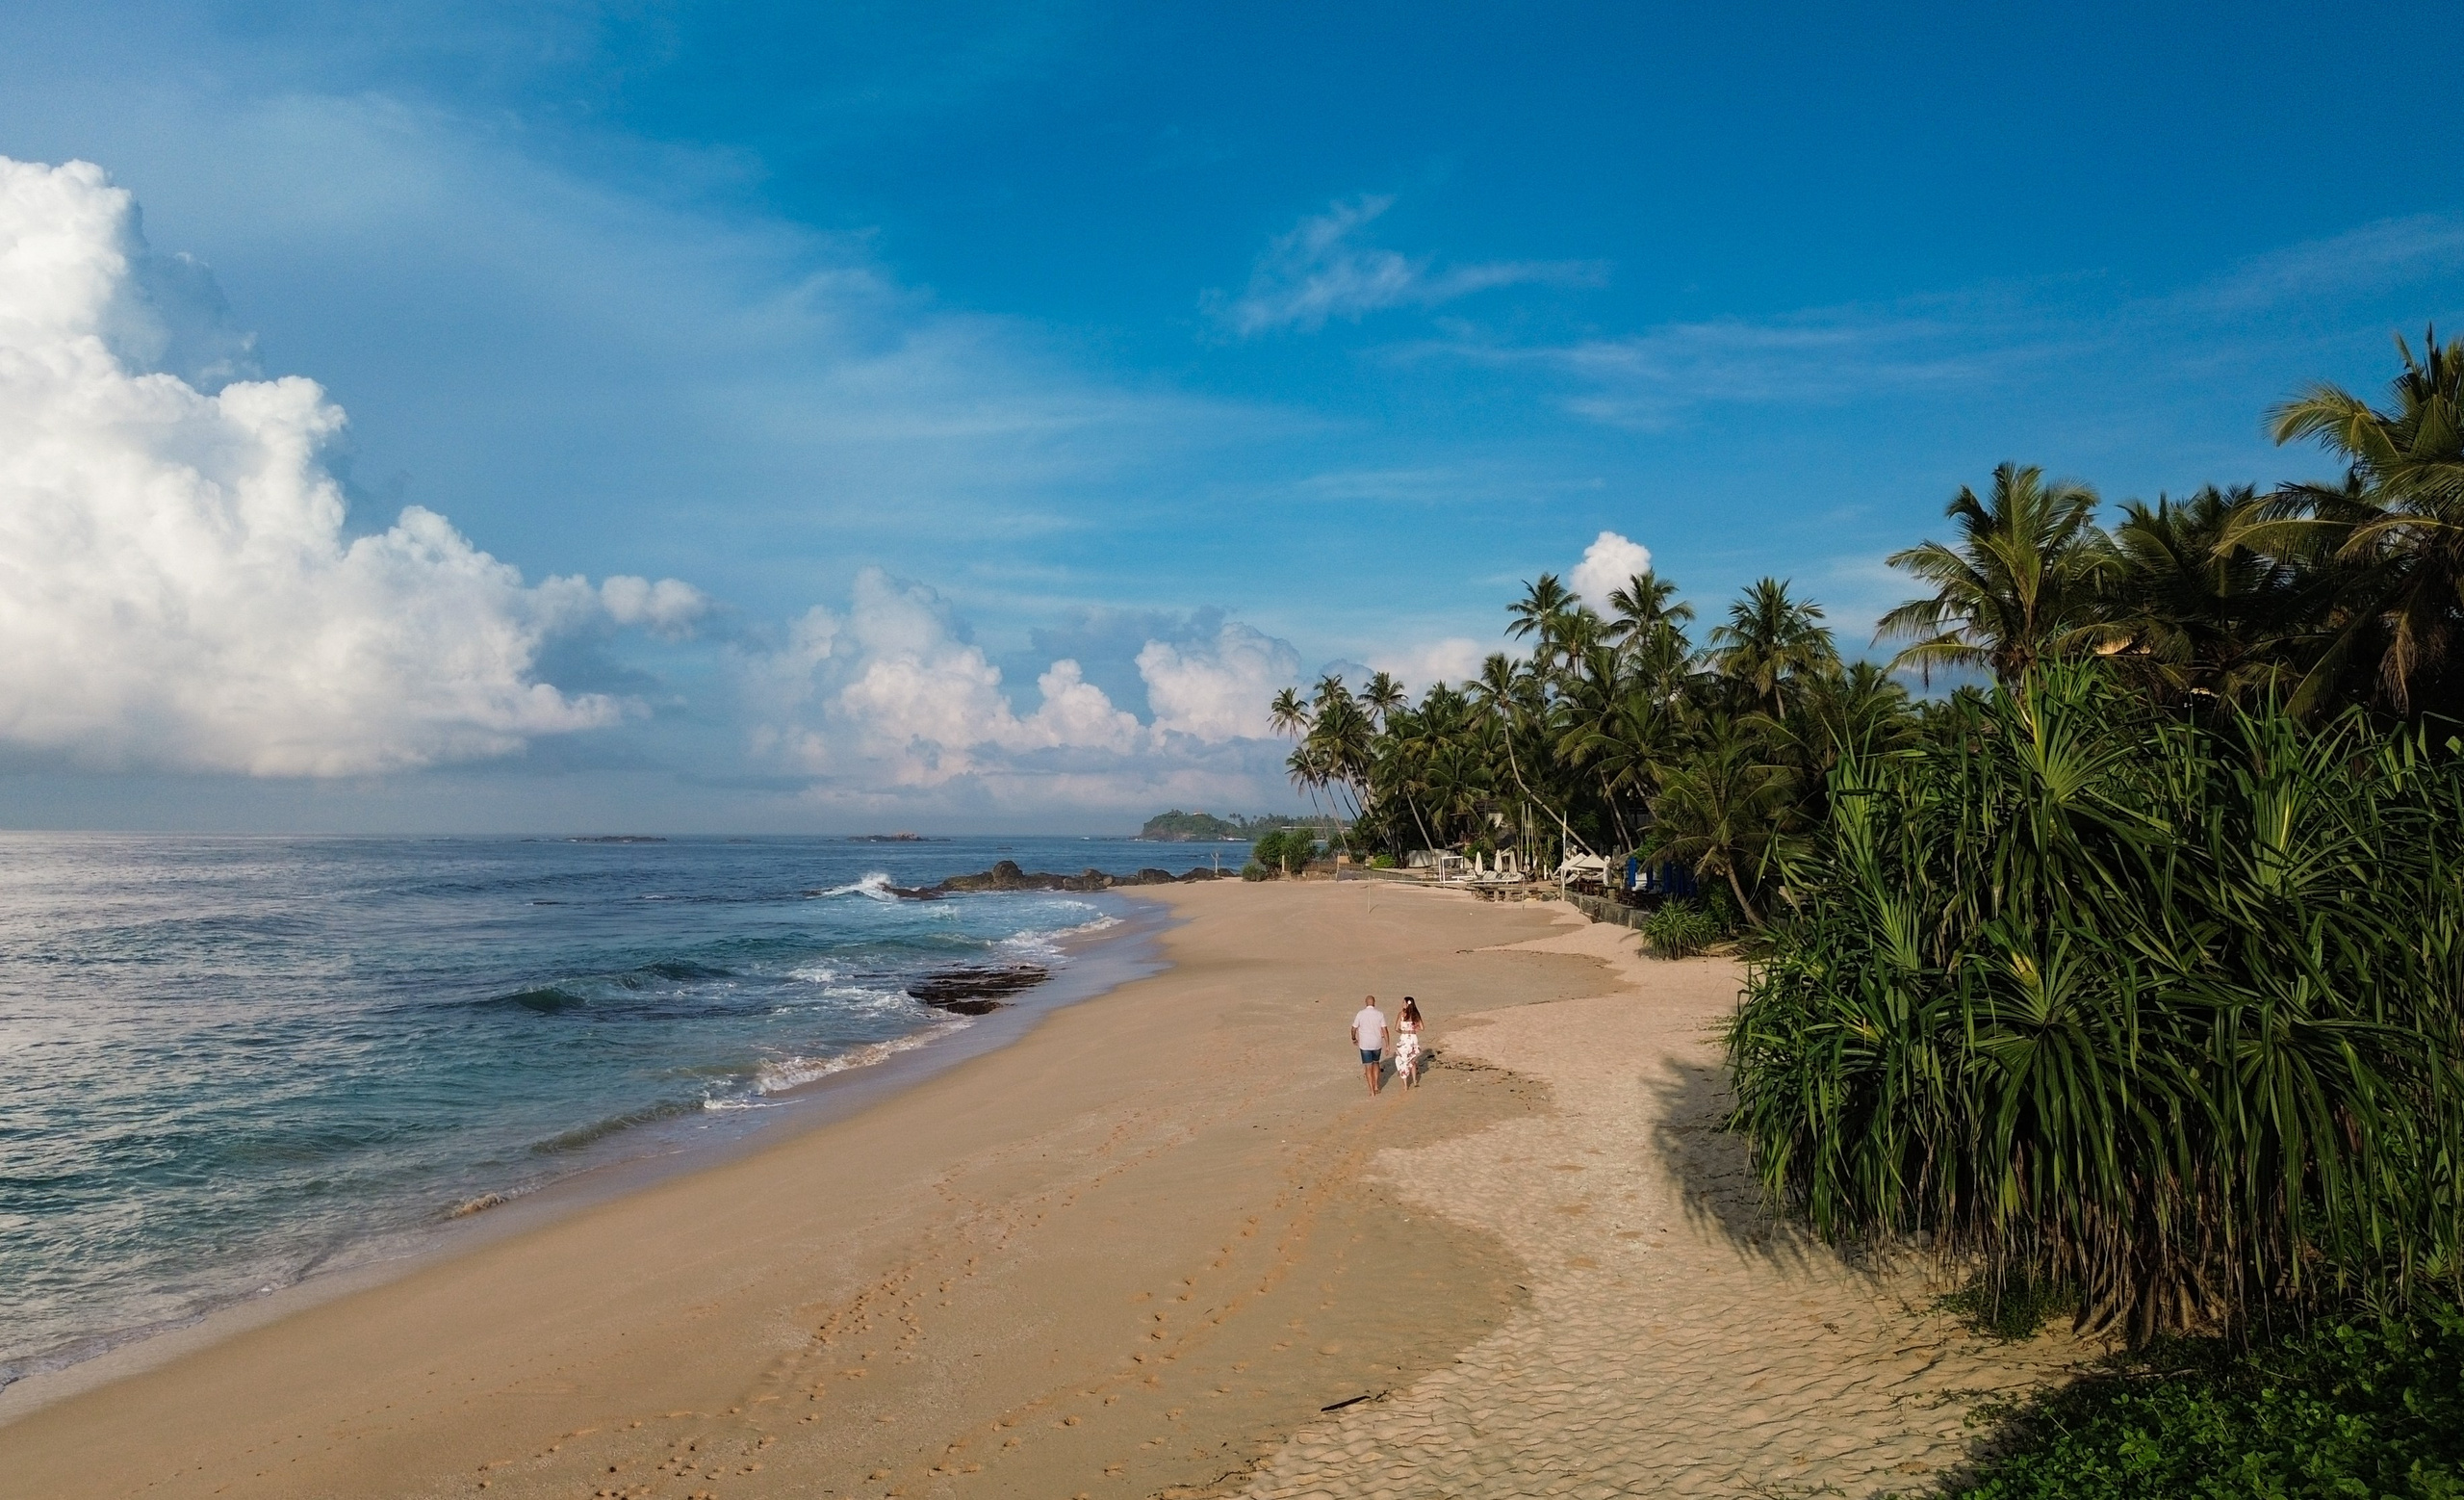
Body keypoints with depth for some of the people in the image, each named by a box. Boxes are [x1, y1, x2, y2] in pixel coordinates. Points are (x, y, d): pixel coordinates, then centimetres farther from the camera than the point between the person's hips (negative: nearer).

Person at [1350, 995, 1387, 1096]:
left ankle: (1372, 1091, 3)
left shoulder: (1360, 1014, -7)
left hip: (1365, 1044, -1)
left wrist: (1354, 1039, 20)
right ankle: (1376, 1086, 22)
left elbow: (1354, 1028, 1)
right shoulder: (1380, 1014, -5)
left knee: (1368, 1067, 5)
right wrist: (1387, 1045, -2)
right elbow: (1384, 1030, -8)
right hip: (1377, 1044, 1)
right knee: (1376, 1063, 24)